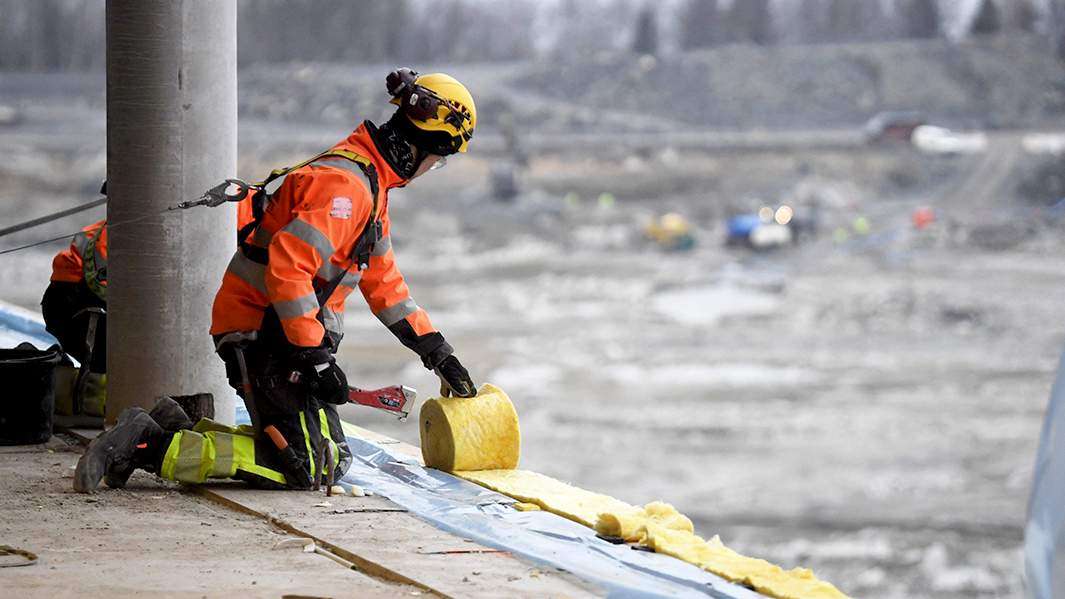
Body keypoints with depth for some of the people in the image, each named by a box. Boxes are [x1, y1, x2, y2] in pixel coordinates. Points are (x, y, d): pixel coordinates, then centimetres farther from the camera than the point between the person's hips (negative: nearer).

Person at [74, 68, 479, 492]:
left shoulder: (368, 186, 17)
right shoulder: (342, 185, -18)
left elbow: (383, 282, 25)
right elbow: (287, 268, -27)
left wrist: (437, 352, 23)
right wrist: (317, 358, -25)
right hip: (267, 340, -11)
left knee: (334, 462, 11)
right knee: (302, 469, -15)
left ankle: (180, 431, 7)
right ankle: (153, 447, -17)